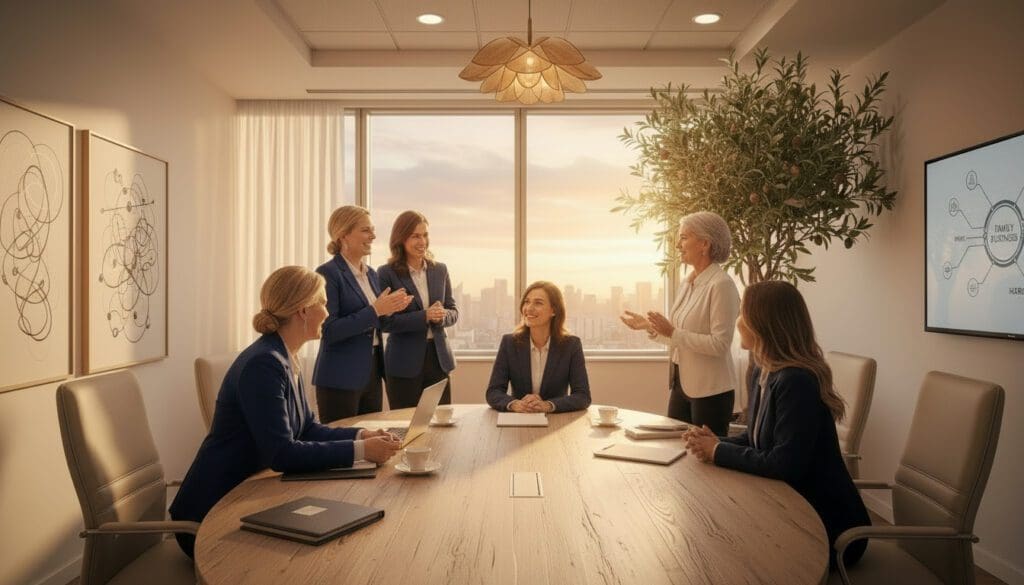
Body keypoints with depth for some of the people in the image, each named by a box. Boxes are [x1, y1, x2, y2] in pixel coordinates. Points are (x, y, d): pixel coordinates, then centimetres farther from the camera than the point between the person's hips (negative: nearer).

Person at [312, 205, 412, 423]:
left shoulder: (371, 274, 12)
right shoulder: (328, 273, -11)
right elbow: (329, 331, -18)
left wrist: (391, 308, 0)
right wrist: (375, 310, -22)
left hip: (372, 374, 7)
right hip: (341, 378, -7)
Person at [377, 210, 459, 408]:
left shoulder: (440, 270, 8)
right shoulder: (386, 273, -6)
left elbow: (453, 311, 11)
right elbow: (385, 322, -10)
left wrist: (441, 316, -12)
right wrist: (424, 316, -19)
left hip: (439, 358, 4)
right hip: (404, 363, -4)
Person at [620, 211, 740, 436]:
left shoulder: (721, 285, -16)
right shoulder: (688, 282, 9)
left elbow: (719, 344, -21)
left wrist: (672, 332, -24)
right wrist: (649, 326, 5)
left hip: (710, 390, -8)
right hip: (681, 384, 8)